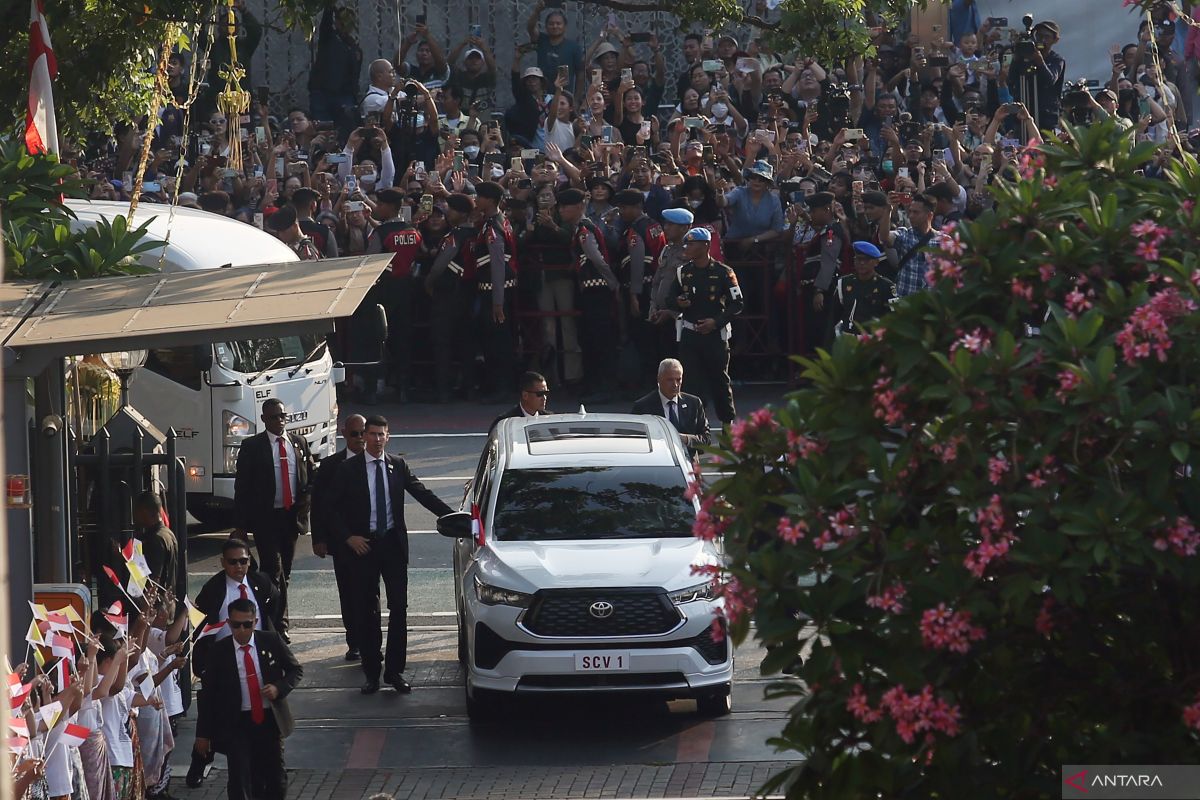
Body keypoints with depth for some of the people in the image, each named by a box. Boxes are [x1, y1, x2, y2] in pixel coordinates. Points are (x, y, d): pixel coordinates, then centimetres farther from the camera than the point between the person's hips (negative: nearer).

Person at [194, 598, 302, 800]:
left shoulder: (271, 642, -2)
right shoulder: (219, 651, -5)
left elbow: (296, 670, 9)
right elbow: (208, 694, 0)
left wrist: (279, 687, -13)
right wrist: (203, 733, -1)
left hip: (270, 720, 2)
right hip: (236, 723, -2)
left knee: (276, 777, 11)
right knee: (240, 780, -8)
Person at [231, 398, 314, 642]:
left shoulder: (299, 443, 10)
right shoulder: (252, 447, -3)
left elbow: (310, 479, 17)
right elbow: (242, 487, -4)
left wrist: (304, 506, -2)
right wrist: (240, 525, -8)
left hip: (292, 517, 5)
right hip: (265, 518, -5)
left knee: (284, 573, 10)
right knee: (274, 571, -11)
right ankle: (279, 625, -11)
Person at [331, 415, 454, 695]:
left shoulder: (398, 465, 4)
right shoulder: (349, 469, -1)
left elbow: (423, 494, 4)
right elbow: (335, 508, 2)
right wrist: (348, 537, -9)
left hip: (393, 543, 1)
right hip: (363, 544, -1)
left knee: (398, 608, 0)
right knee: (365, 611, 3)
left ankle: (395, 670, 7)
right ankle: (372, 671, 10)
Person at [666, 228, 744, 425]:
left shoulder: (723, 272, -4)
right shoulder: (683, 272, 9)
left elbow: (737, 303, -2)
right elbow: (671, 300, 18)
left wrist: (716, 321, -13)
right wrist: (678, 303, -7)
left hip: (715, 333, -3)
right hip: (689, 333, 3)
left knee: (720, 379, 3)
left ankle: (728, 422, 14)